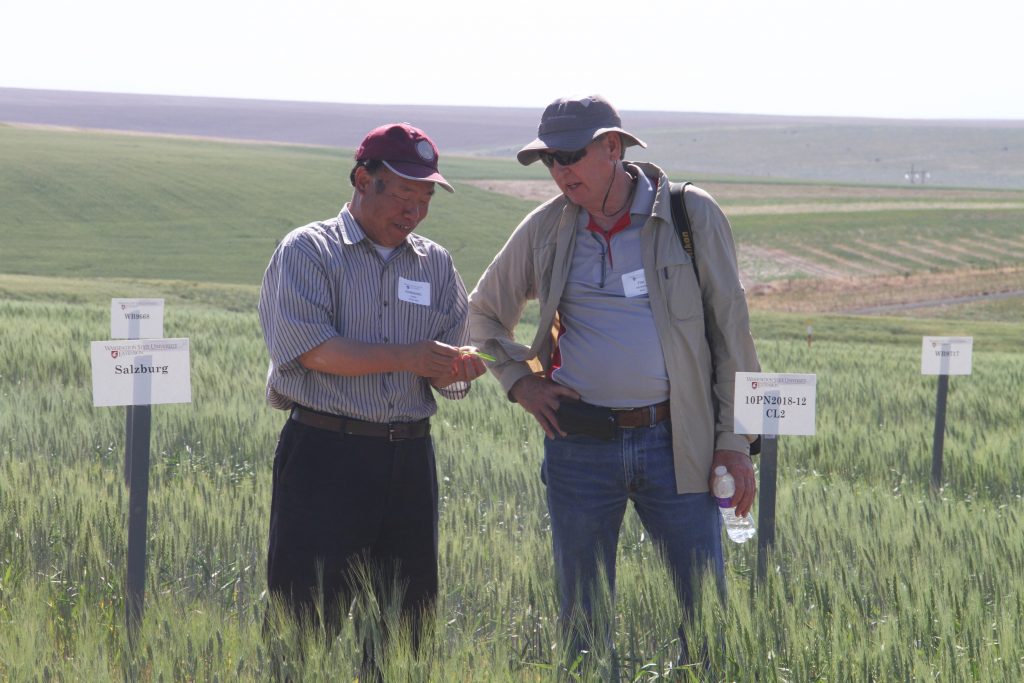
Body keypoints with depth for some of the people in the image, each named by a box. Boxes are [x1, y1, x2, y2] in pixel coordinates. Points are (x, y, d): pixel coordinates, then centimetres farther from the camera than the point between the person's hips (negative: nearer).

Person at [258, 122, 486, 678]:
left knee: (405, 617, 6)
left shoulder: (435, 264, 16)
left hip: (410, 458, 5)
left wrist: (458, 368, -12)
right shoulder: (308, 251, 1)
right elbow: (310, 347, -13)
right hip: (326, 451, -5)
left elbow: (445, 374, 12)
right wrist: (408, 357, -18)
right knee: (306, 616, -8)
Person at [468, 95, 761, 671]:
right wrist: (520, 381, 7)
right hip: (579, 446, 2)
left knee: (708, 609, -2)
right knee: (584, 616, 7)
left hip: (673, 443, -2)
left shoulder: (693, 215, -2)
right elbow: (486, 311, 22)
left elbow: (731, 327, 1)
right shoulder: (546, 229, 5)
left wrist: (735, 438, -2)